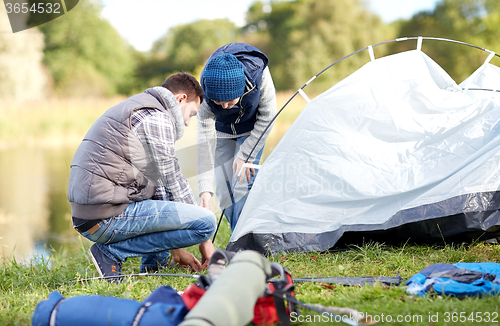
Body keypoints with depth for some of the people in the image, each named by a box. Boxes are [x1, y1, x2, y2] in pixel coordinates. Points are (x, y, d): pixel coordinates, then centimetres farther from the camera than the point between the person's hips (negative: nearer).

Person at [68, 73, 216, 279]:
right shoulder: (157, 118, -6)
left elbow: (159, 181, 26)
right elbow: (174, 183, -4)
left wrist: (176, 248, 26)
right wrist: (204, 240, 7)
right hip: (107, 218, -10)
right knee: (207, 221, -13)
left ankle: (152, 265, 18)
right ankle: (112, 252, -7)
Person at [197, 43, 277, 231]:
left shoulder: (258, 72, -38)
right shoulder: (206, 91, -35)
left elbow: (266, 117, -22)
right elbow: (205, 139, -33)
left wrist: (245, 155, -21)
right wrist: (205, 189, -39)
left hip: (252, 128, -2)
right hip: (223, 130, 2)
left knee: (243, 183, -16)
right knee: (223, 189, -3)